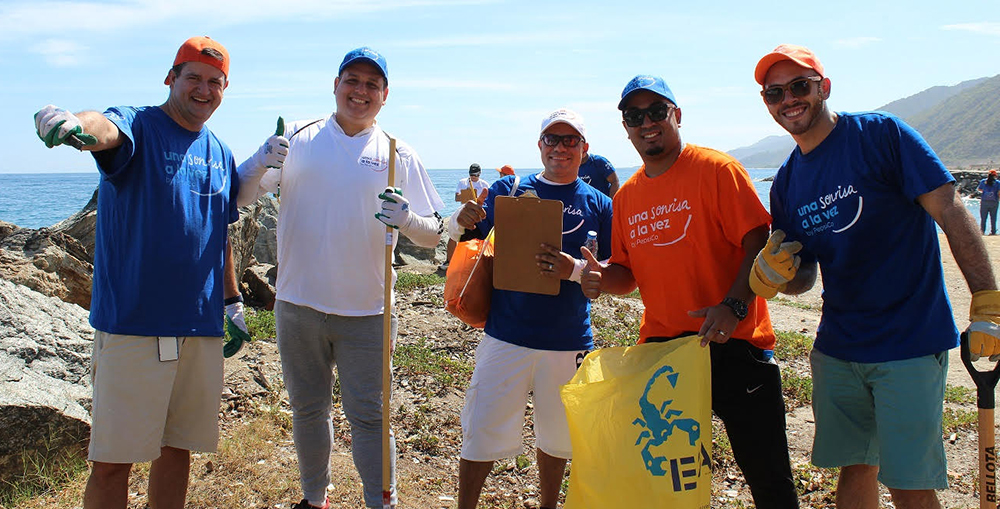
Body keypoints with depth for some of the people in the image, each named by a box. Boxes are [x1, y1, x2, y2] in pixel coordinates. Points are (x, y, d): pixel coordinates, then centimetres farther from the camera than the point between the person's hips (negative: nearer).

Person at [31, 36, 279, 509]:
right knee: (113, 460, -1)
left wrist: (232, 300, 22)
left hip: (201, 327, 6)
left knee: (178, 449, 14)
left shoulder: (221, 153, 14)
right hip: (133, 324, -5)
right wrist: (74, 125, -53)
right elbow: (105, 128, -30)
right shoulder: (137, 125, -5)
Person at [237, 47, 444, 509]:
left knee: (368, 416, 2)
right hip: (297, 305, 2)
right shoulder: (297, 137, 4)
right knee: (307, 409, 16)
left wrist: (406, 219, -23)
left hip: (366, 313, -2)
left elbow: (434, 235, -1)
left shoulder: (397, 154, 2)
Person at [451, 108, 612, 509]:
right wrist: (462, 219, -16)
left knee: (556, 435, 16)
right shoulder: (507, 190, 4)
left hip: (568, 341, 1)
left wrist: (575, 270, -18)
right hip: (507, 336, -1)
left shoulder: (598, 205, 4)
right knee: (482, 433, 0)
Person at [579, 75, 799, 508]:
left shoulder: (716, 169, -6)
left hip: (732, 343, -5)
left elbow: (759, 243, -11)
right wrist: (602, 278, -5)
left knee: (767, 474, 3)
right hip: (660, 346, 5)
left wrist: (734, 305, -25)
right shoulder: (626, 196, 11)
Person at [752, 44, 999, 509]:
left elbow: (951, 212, -12)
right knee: (854, 468, 14)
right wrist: (771, 275, -10)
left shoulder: (880, 134, -8)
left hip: (911, 343, -5)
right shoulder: (786, 183, 8)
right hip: (837, 348, 5)